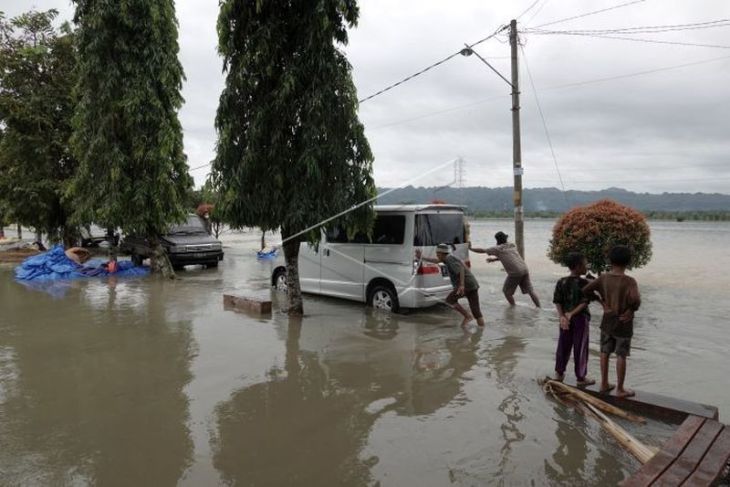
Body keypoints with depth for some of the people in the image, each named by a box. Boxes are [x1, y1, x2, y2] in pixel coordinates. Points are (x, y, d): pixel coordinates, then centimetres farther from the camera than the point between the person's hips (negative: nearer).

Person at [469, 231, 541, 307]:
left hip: (515, 273, -6)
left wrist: (470, 248, 21)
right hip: (525, 270, 6)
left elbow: (482, 251, 9)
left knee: (507, 291, 14)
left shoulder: (498, 248, 2)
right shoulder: (512, 245, 19)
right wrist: (494, 259, 32)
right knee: (530, 290, 10)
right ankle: (538, 307, 8)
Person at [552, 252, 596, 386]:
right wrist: (572, 314, -17)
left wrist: (562, 316, -9)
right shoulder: (584, 283, -14)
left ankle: (559, 373, 23)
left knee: (563, 346, 14)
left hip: (565, 318, 5)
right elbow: (584, 303, -20)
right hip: (581, 318, -5)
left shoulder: (561, 282, 0)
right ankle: (581, 377, 16)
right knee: (580, 348, 6)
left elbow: (557, 302, -4)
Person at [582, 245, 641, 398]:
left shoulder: (603, 278, -6)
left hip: (607, 321, 4)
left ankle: (604, 384, 24)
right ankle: (620, 389, 15)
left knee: (605, 352, 14)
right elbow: (635, 300, -33)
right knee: (621, 356, 6)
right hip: (623, 324, -4)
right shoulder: (629, 281, -19)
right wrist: (632, 308, -11)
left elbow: (585, 291, -6)